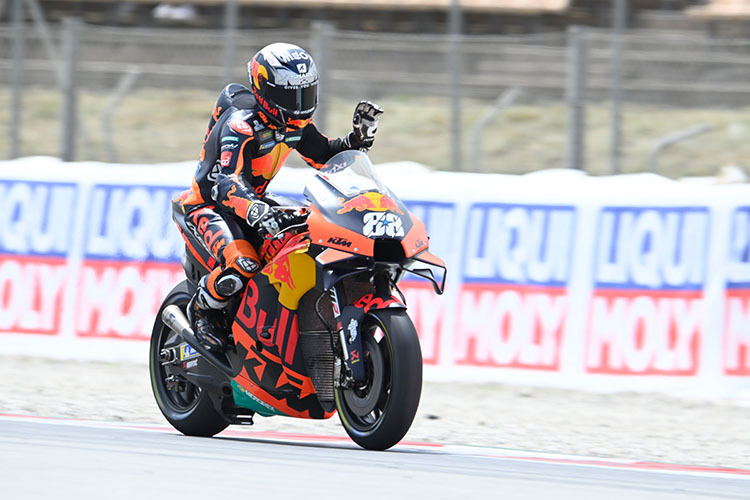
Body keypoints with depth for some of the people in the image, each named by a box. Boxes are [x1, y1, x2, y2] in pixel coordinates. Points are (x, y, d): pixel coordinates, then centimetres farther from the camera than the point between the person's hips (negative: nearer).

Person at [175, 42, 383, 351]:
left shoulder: (294, 122, -2)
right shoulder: (240, 123, -28)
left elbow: (324, 155, 12)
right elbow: (228, 184, -40)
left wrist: (358, 138, -9)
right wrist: (258, 212, -60)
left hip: (256, 201, 8)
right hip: (208, 205, -8)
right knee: (242, 265, -33)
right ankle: (201, 310, -5)